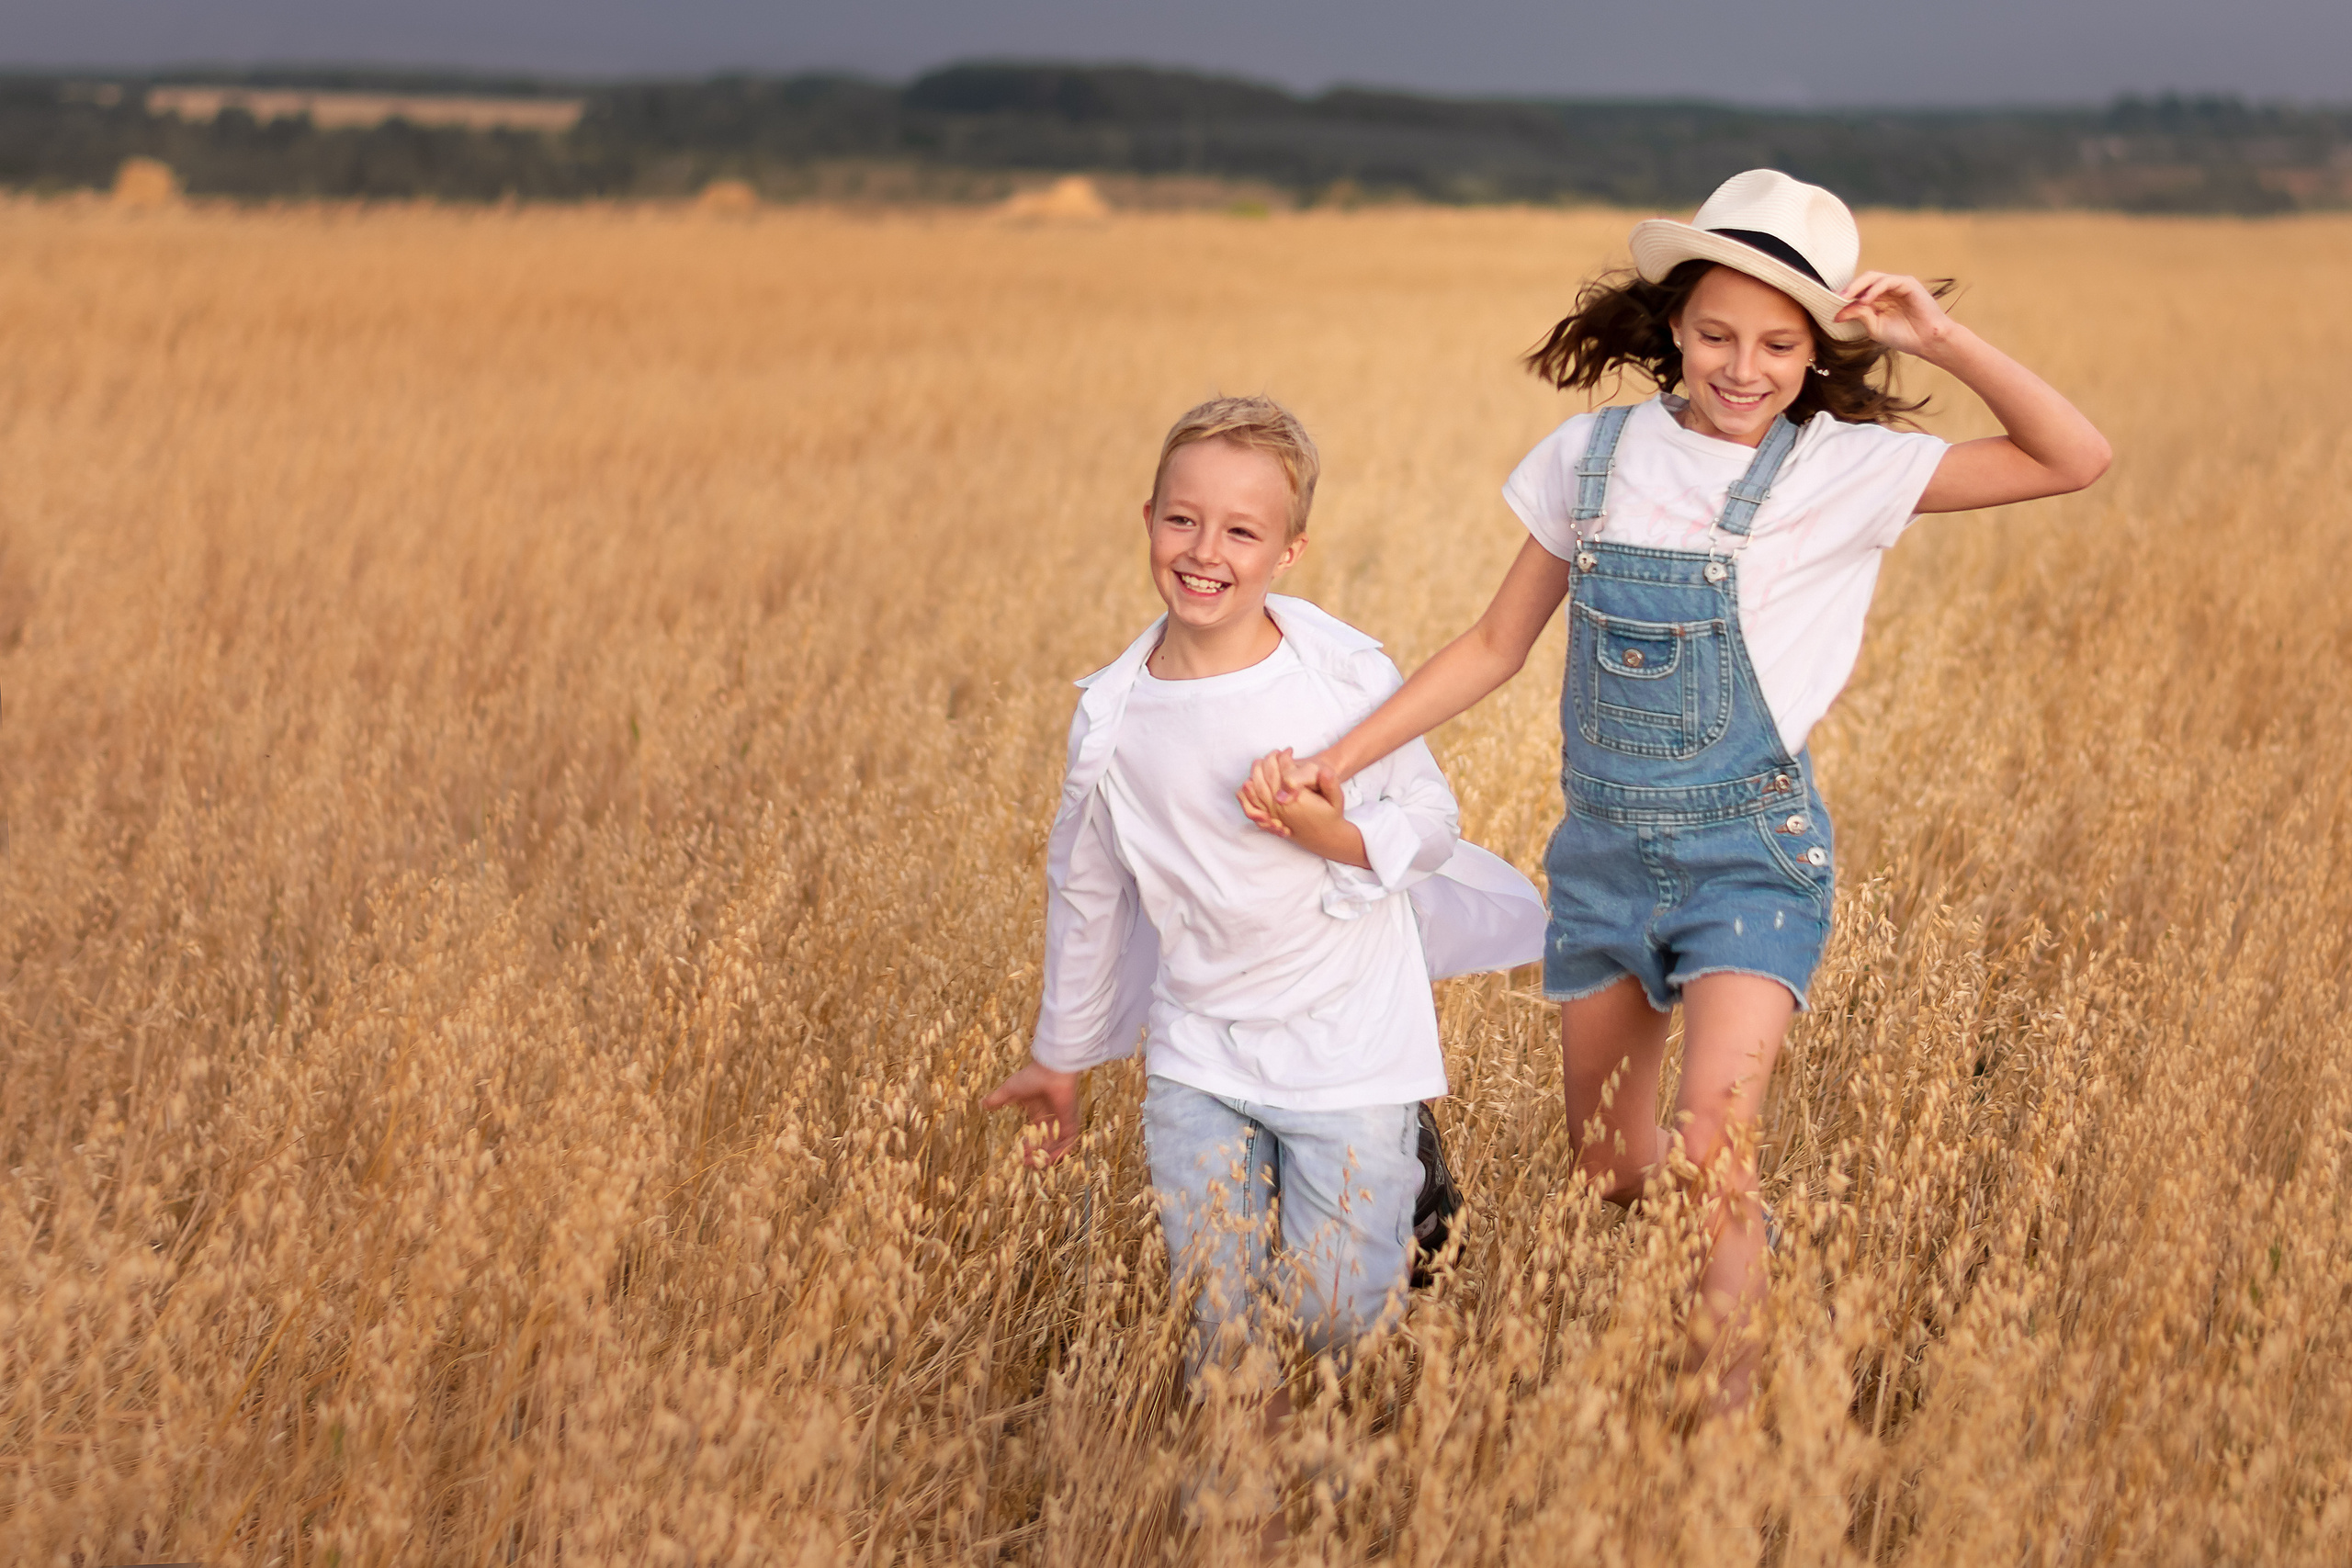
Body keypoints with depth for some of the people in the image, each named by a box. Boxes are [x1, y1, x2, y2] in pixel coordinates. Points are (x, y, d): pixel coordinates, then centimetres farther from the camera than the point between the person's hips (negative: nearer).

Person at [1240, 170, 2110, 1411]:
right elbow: (1495, 646, 6)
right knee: (1608, 1177, 12)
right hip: (1604, 849, 4)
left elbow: (2076, 460, -10)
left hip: (1750, 853, -4)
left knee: (1709, 1151, -22)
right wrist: (1338, 760, -3)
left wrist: (1939, 341, -18)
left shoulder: (1842, 469, -7)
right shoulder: (1593, 457, 1)